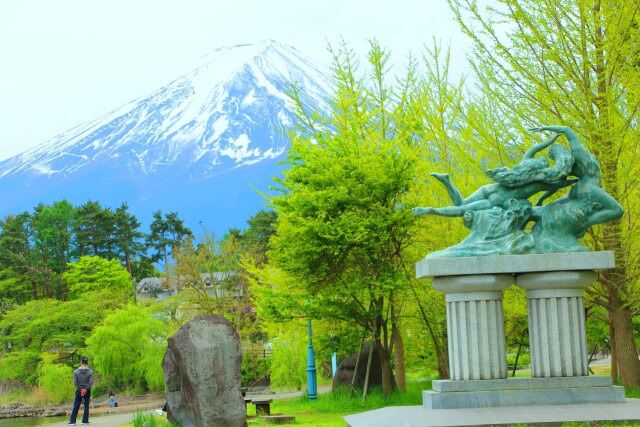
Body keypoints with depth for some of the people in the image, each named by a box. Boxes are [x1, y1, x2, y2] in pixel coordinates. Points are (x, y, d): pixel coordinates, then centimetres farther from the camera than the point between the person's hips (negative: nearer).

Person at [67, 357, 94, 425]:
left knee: (76, 406, 3)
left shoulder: (76, 371, -4)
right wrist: (86, 389, -8)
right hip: (87, 391, 0)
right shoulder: (90, 372, -4)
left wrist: (80, 389, -3)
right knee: (86, 406, 6)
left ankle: (72, 421, 1)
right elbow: (91, 382, -10)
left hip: (79, 391, 0)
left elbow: (75, 382, -7)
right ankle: (85, 421, 4)